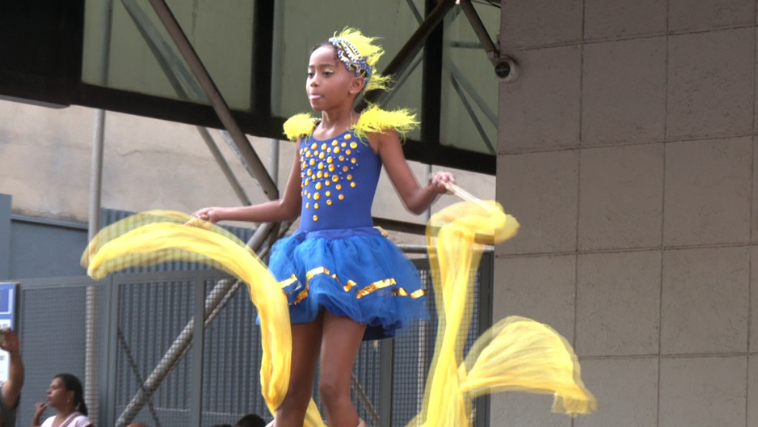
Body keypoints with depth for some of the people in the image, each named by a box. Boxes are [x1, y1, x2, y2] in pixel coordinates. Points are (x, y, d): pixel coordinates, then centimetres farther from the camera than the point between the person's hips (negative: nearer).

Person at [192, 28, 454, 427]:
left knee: (333, 386, -15)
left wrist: (435, 186, -27)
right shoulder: (305, 134, 14)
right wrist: (222, 213, 29)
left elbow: (414, 200, -4)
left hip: (352, 260, -6)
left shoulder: (375, 129, -2)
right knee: (290, 390, 5)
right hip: (305, 258, 6)